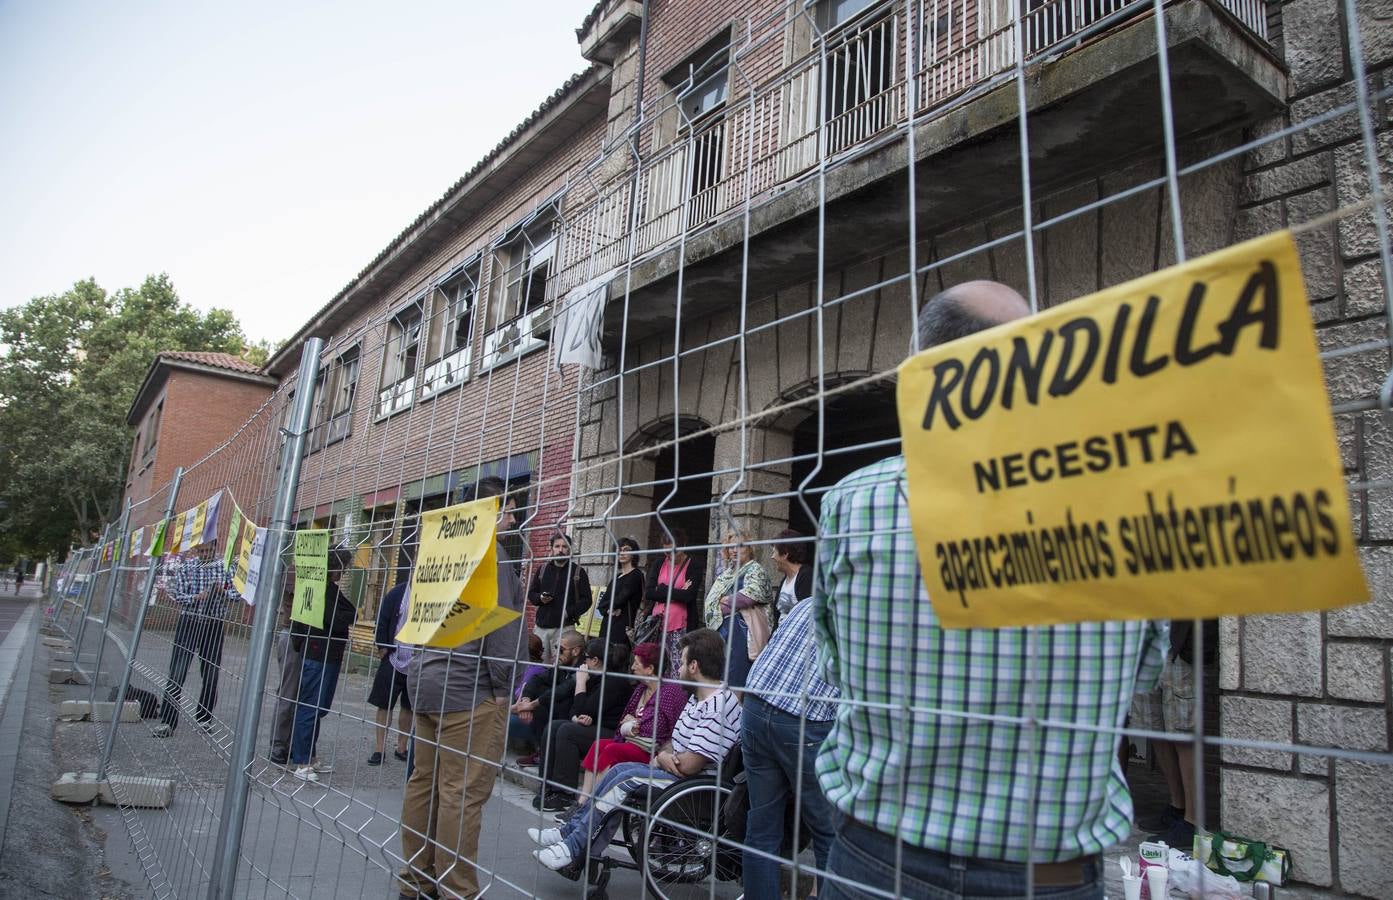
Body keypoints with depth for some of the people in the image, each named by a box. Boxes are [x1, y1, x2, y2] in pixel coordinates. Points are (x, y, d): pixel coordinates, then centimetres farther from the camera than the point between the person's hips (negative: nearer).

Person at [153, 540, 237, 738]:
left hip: (213, 625, 1)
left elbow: (237, 593, 0)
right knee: (177, 673, -5)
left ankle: (204, 717, 22)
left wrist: (223, 591, -20)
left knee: (211, 673, 8)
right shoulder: (187, 567, 0)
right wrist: (197, 597, -19)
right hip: (188, 622, -1)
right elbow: (176, 594, -2)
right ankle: (168, 721, 1)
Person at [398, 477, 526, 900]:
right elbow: (497, 621, -17)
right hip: (468, 687, -9)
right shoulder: (488, 551, -11)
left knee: (424, 782, 12)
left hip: (428, 681, 9)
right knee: (463, 793, -6)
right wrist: (503, 685, -11)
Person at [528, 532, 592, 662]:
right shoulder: (542, 569, 14)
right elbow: (531, 593, 20)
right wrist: (540, 598, -2)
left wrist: (569, 612, -13)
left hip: (564, 627, -3)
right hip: (541, 626, 3)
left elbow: (586, 600, 1)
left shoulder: (578, 571, 4)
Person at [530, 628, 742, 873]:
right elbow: (674, 743, 17)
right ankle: (571, 832, 1)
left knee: (626, 777, -17)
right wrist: (664, 755, -6)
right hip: (680, 776, 10)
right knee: (621, 769, -2)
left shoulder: (718, 706, -21)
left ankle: (574, 848, -9)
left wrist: (663, 757, -3)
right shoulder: (698, 699, 14)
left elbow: (688, 765, -23)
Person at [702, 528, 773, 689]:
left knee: (734, 682, -8)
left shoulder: (755, 570, -4)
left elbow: (748, 596, -17)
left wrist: (722, 605, -5)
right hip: (720, 629, 8)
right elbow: (711, 596, 18)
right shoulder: (726, 571, 20)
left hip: (740, 632, -8)